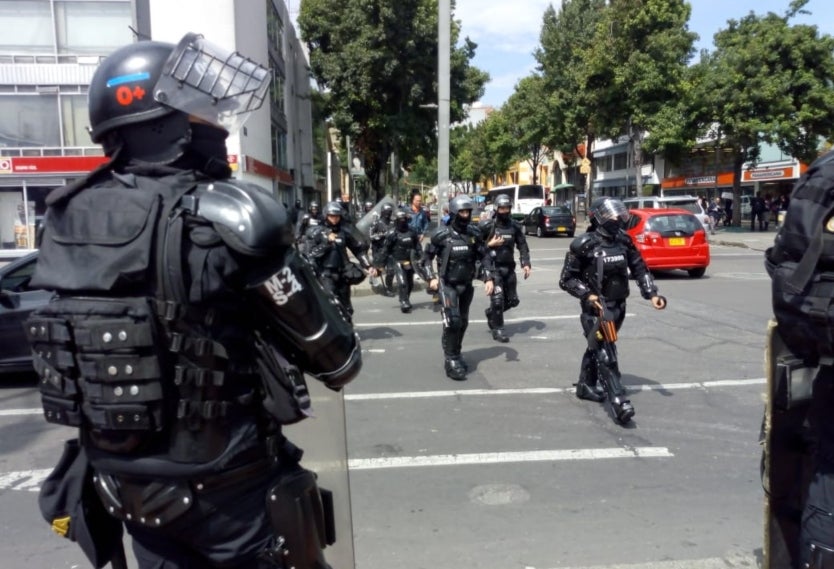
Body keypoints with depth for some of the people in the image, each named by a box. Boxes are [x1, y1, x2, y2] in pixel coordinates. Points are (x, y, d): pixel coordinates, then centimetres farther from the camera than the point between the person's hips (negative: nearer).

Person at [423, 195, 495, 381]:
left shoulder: (474, 233, -1)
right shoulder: (442, 234, -10)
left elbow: (485, 256, 7)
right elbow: (427, 256, -1)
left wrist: (488, 278, -3)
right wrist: (432, 277, -11)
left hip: (466, 285, 5)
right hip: (447, 285, -5)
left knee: (463, 323, 13)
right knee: (452, 322, -15)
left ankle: (456, 356, 30)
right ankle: (451, 361, -5)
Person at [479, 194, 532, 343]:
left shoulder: (515, 226, 4)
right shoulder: (488, 226, -7)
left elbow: (522, 246, 5)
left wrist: (525, 264, -6)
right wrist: (490, 244, -17)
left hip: (509, 267, 5)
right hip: (493, 268, -5)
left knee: (512, 300, 11)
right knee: (497, 298, -10)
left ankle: (491, 313, 36)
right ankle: (497, 329, 4)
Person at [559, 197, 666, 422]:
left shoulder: (624, 240, 3)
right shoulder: (584, 244, -13)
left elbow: (639, 268, 11)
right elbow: (567, 279, -9)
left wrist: (651, 294, -1)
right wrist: (587, 295, -22)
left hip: (618, 306, 6)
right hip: (595, 307, -6)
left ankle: (586, 385, 36)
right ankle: (619, 401, -17)